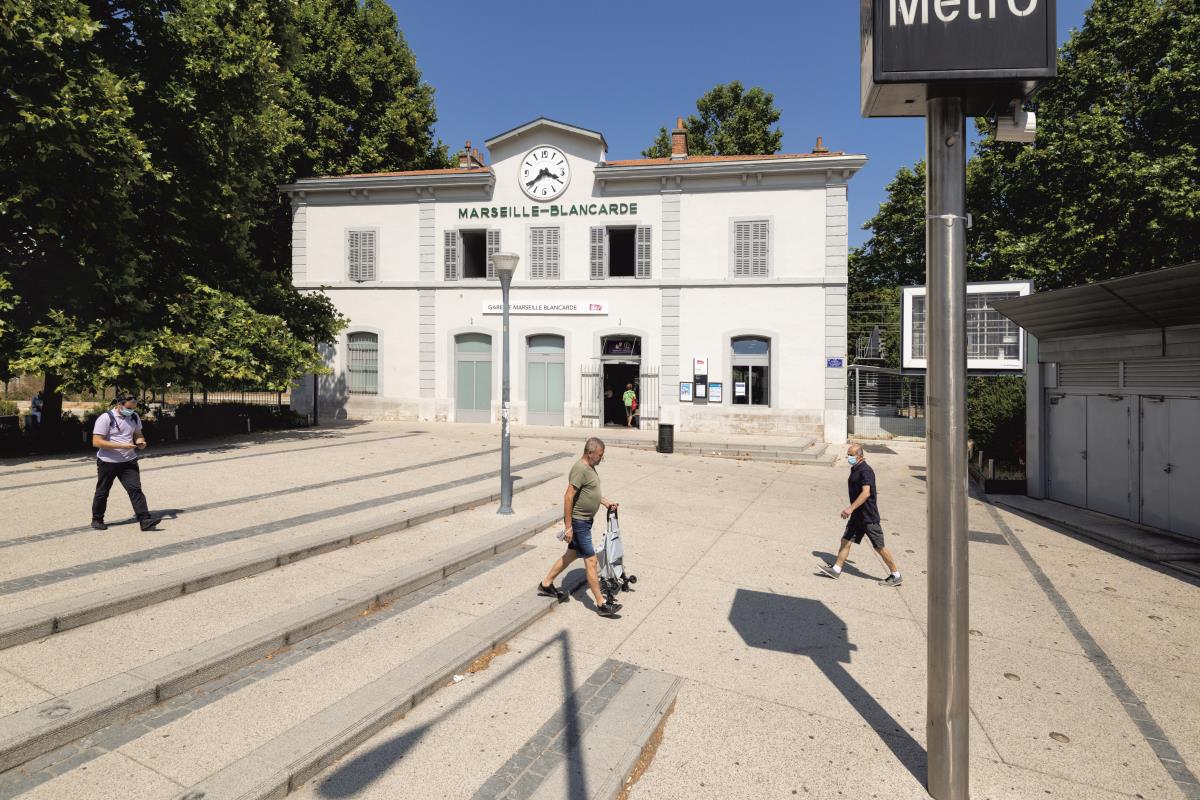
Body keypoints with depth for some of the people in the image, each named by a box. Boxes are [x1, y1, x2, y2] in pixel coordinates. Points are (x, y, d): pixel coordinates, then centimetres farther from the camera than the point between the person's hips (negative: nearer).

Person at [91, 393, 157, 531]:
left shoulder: (134, 417, 5)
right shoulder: (105, 418, -13)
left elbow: (138, 434, 19)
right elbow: (96, 442, -18)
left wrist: (141, 441, -5)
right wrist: (121, 446, -25)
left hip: (129, 461, 3)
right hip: (108, 462, -3)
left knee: (135, 489, -7)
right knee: (102, 492, 13)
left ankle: (145, 520, -12)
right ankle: (97, 520, 32)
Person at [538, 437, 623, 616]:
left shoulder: (589, 467, 9)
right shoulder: (580, 469, -23)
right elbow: (568, 497, -25)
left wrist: (606, 502, 14)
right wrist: (568, 527, -23)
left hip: (585, 520, 10)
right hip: (578, 521, -10)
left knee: (571, 555, 20)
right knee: (591, 561, -3)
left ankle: (546, 585, 34)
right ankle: (601, 604, 7)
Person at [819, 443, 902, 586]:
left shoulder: (865, 471, -20)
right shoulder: (854, 469, 10)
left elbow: (866, 493, -31)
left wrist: (851, 508, -38)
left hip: (869, 517, -9)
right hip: (857, 515, 9)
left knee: (879, 547, 2)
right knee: (846, 540, 8)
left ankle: (896, 575, 17)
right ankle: (836, 569, 14)